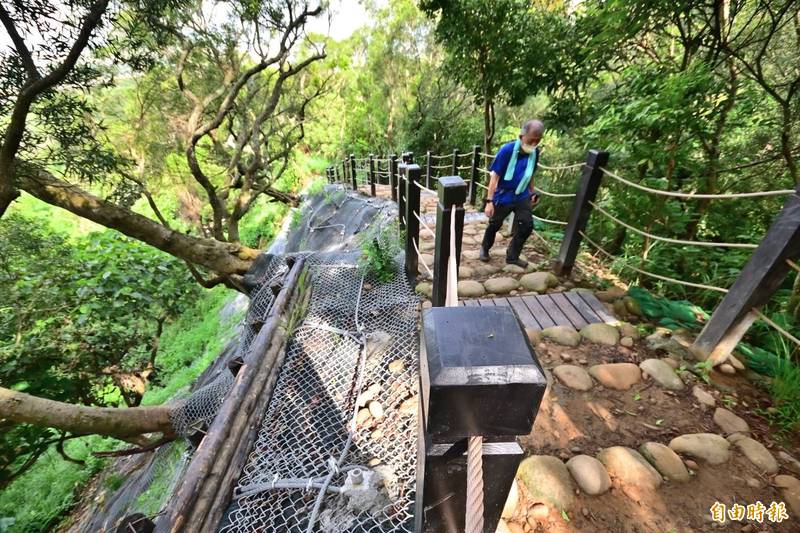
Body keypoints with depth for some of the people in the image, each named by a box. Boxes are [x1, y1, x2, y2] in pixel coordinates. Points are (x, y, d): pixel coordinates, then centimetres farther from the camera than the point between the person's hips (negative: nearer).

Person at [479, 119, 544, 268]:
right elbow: (495, 175, -21)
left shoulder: (535, 152, -4)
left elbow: (530, 174, 11)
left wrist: (532, 193, 17)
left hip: (522, 197, 5)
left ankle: (512, 256, 16)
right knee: (494, 225, 11)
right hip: (503, 197, -4)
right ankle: (484, 248, 38)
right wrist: (489, 201, -25)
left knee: (526, 226, -2)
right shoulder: (507, 150, -20)